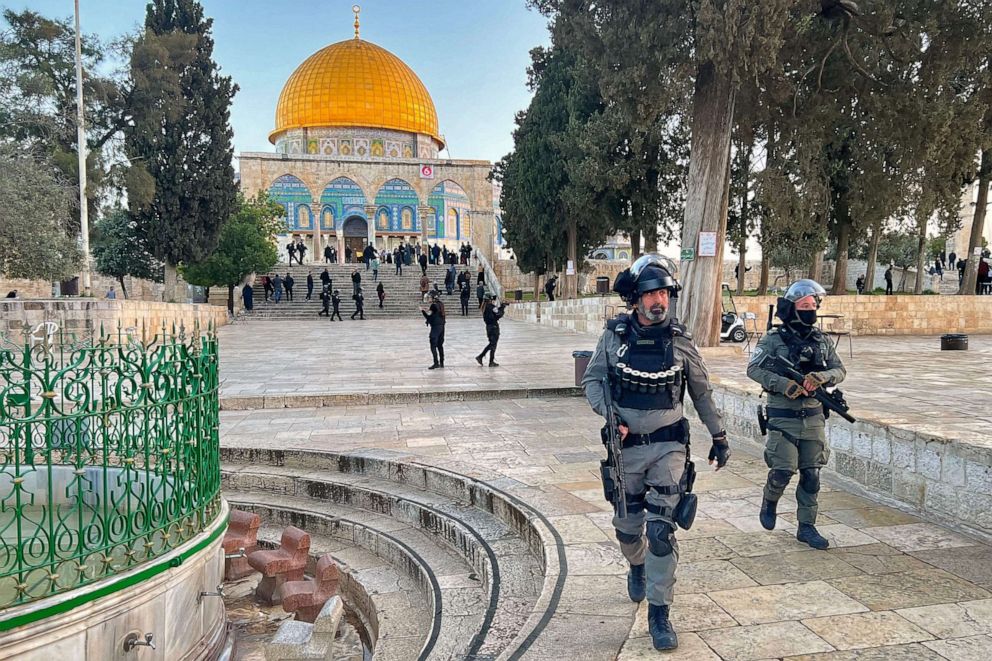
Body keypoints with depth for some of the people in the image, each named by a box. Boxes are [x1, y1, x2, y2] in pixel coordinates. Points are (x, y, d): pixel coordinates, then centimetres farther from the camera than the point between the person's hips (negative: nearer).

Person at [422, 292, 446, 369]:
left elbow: (429, 317, -15)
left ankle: (436, 363, -7)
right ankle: (441, 363, 17)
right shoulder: (441, 305, 10)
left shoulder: (433, 305, -14)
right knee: (440, 345, 14)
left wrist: (422, 311, -4)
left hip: (435, 327, -8)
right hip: (442, 326, 8)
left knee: (433, 346, -4)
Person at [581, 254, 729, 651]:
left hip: (669, 447, -1)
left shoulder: (680, 341, -3)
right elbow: (591, 380, 3)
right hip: (627, 446, 1)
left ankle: (659, 614, 6)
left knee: (662, 530, -7)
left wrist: (719, 436, 11)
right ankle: (637, 566, 49)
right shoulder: (614, 336, -5)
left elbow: (701, 393, 8)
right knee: (627, 526, 15)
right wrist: (608, 413, -14)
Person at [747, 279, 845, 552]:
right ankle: (770, 501, 22)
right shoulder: (773, 339, -6)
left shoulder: (822, 340, 7)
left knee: (811, 475, 7)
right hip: (782, 417, -4)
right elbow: (753, 369, -13)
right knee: (783, 471, -10)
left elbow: (840, 370, 8)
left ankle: (807, 527, 19)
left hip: (812, 416, 5)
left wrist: (822, 377, -14)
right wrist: (783, 383, -26)